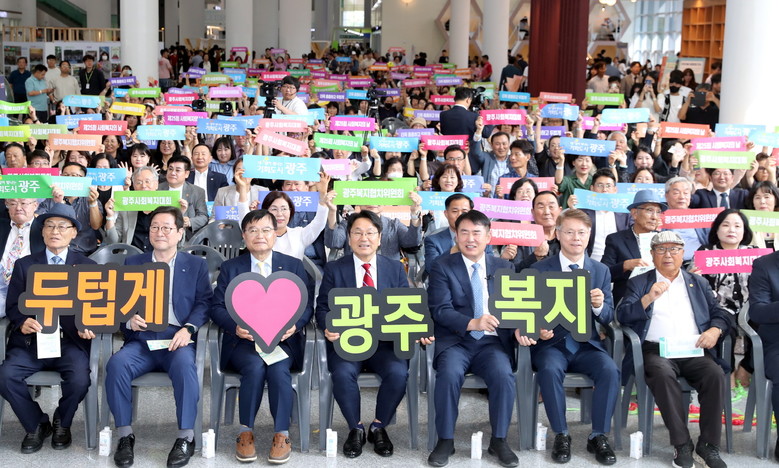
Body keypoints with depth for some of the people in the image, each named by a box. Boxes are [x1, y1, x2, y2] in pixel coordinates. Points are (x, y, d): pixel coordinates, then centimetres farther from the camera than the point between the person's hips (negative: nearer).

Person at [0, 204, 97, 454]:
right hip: (31, 340, 2)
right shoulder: (24, 264, 13)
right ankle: (36, 424, 3)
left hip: (70, 341, -1)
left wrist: (87, 326, -16)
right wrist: (22, 321, -14)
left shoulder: (88, 266, 11)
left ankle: (61, 423, 7)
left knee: (79, 379, -29)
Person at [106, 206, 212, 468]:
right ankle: (125, 435, -16)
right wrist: (129, 319, -12)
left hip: (177, 339, -2)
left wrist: (188, 329, -15)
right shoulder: (132, 263, 19)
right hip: (141, 339, 2)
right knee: (116, 364, -29)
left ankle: (186, 437, -22)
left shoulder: (196, 265, 15)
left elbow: (204, 302, 4)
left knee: (185, 365, -35)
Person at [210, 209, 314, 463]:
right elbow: (217, 307, 5)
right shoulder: (230, 268, 12)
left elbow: (307, 305, 6)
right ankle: (245, 433, -16)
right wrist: (236, 326, -16)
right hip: (243, 340, 0)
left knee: (279, 368, -31)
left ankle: (282, 435, -19)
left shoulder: (294, 266, 12)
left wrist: (295, 324, -15)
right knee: (255, 366, -32)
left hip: (282, 339, 0)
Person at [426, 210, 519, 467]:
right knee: (449, 374, -32)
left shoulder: (504, 267, 13)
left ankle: (499, 440, -7)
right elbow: (440, 309, -9)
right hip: (454, 340, -2)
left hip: (492, 341, 2)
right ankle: (445, 440, -12)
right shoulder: (443, 266, 4)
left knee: (504, 376, -28)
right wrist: (472, 323, -26)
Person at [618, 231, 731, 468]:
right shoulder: (639, 283, 14)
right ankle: (682, 445, -27)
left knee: (716, 374, -28)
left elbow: (720, 314, 16)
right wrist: (649, 298, -14)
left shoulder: (699, 283, 22)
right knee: (663, 374, -35)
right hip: (657, 350, -2)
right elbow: (623, 315, 2)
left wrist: (715, 330, -6)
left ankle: (708, 445, -19)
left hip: (694, 351, 2)